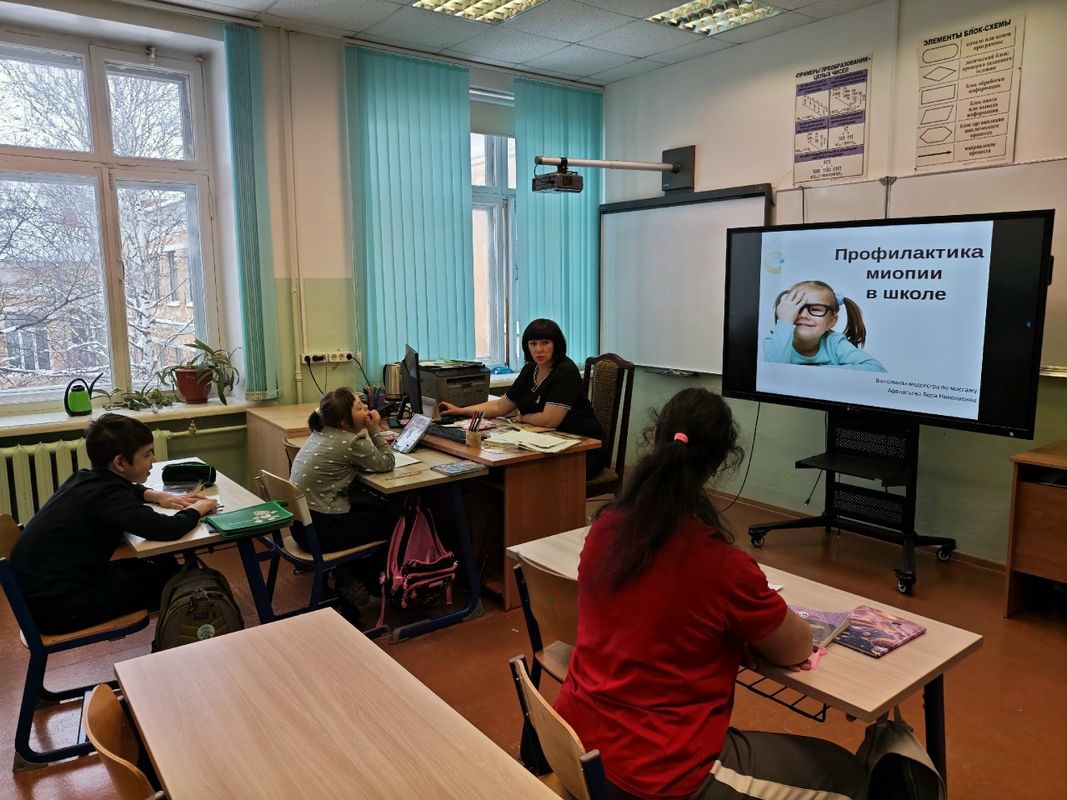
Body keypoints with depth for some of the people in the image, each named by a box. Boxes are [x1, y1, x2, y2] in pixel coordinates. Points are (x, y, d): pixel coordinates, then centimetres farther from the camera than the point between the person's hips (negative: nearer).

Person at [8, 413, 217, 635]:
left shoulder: (84, 479, 3)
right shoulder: (106, 496, -25)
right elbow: (168, 530, -33)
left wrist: (157, 496, 8)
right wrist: (196, 510, -11)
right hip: (56, 608, -9)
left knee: (163, 563, 9)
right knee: (167, 574, 0)